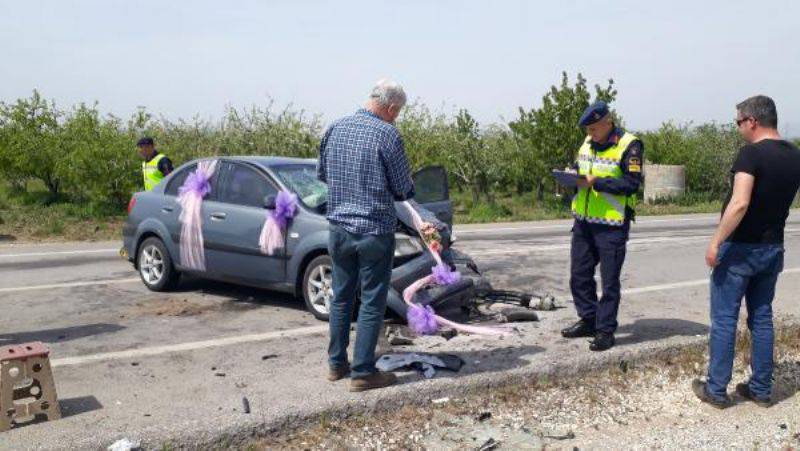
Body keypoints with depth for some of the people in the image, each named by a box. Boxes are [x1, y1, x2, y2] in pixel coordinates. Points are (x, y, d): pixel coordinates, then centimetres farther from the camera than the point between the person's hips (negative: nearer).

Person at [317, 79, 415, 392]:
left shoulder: (335, 129, 4)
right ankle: (362, 372, 7)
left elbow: (322, 174, 15)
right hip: (375, 229, -6)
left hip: (339, 227, 6)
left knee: (341, 297, 16)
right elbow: (404, 189, -7)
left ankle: (337, 363, 25)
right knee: (372, 302, 3)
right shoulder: (387, 135, -13)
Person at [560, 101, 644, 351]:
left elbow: (631, 184, -18)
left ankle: (605, 330, 11)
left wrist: (595, 182, -22)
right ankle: (588, 320, 29)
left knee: (609, 280, 1)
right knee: (579, 274, 13)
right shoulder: (588, 143, 12)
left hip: (612, 225, -7)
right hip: (584, 220, 7)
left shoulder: (629, 145, -11)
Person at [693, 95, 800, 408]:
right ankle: (761, 389, 21)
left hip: (740, 248, -7)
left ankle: (716, 390, 8)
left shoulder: (752, 153, -18)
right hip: (772, 249, 7)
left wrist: (716, 241, -23)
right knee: (762, 318, 15)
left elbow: (740, 203, -27)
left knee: (724, 320, 2)